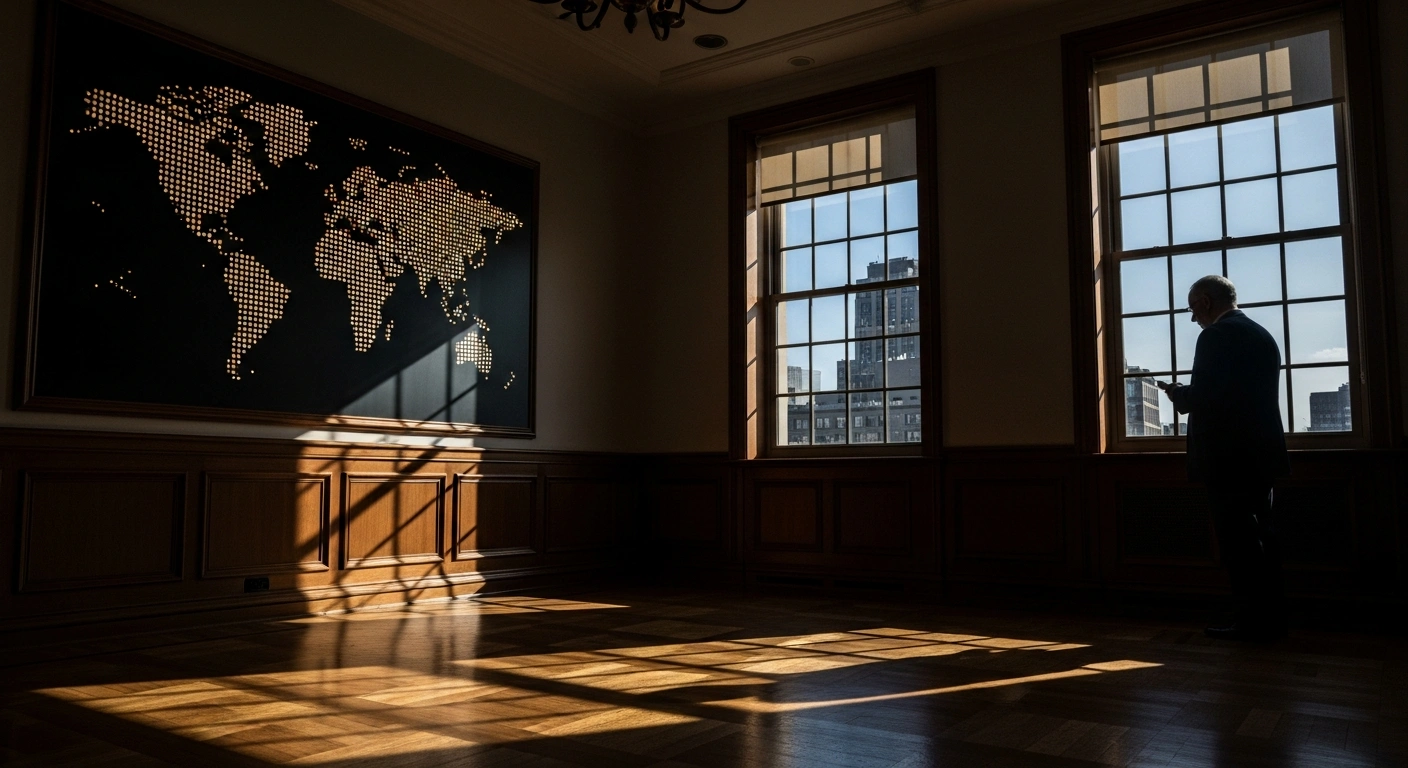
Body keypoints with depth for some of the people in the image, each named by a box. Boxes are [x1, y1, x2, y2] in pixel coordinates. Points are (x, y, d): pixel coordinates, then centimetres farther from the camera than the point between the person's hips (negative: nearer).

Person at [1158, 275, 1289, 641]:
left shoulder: (1216, 336, -13)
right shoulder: (1262, 335, 15)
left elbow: (1204, 396, -21)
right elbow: (1251, 396, 18)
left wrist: (1178, 393, -2)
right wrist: (1188, 393, 19)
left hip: (1228, 457, -9)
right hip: (1261, 453, 9)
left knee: (1239, 543, -3)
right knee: (1261, 539, 13)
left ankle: (1252, 622, 2)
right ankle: (1270, 618, 18)